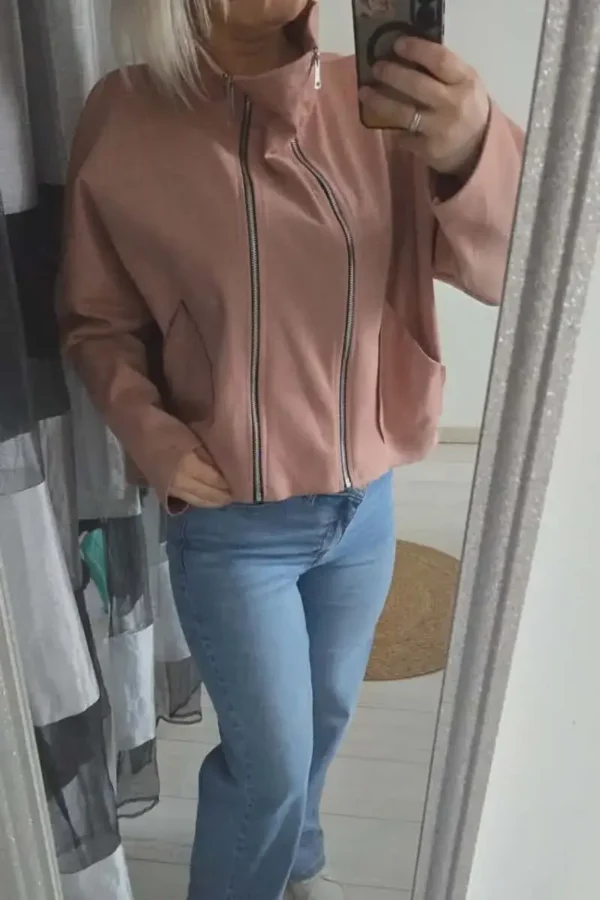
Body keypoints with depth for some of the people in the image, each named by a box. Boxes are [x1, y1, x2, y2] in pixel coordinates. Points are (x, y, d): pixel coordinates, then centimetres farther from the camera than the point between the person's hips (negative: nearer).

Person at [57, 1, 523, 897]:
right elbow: (96, 322, 0)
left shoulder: (377, 103, -6)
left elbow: (512, 266, -12)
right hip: (231, 525, -3)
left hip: (365, 506, 4)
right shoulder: (129, 125, -12)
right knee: (270, 759, 10)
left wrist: (474, 152, -31)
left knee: (325, 715, 26)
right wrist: (149, 433, -17)